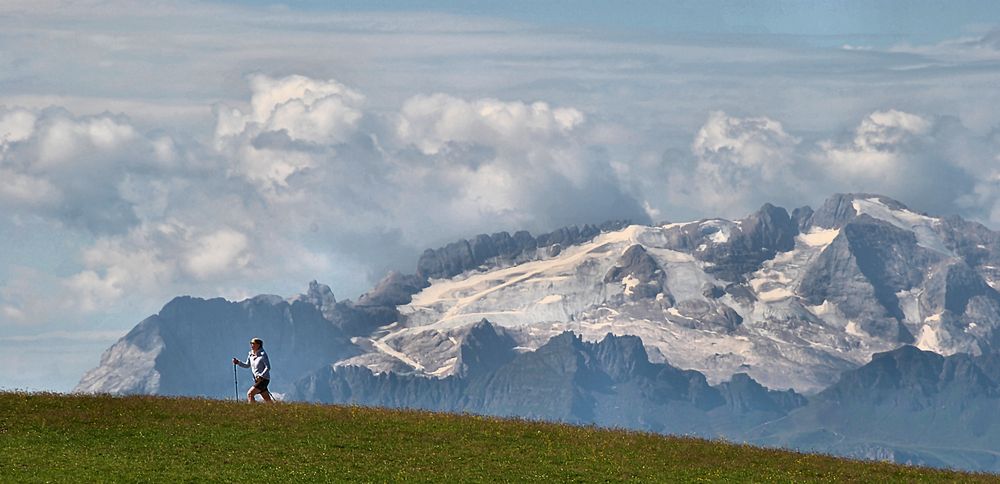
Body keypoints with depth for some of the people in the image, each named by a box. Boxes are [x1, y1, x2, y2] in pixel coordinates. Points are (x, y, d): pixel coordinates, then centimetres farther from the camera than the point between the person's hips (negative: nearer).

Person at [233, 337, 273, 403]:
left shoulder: (263, 355, -14)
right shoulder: (251, 355, 8)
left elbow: (268, 367, -16)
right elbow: (247, 365, 19)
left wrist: (261, 376, -25)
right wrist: (238, 362, 4)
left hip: (264, 379, -8)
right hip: (257, 380, 8)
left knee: (250, 394, -17)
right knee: (267, 400, 11)